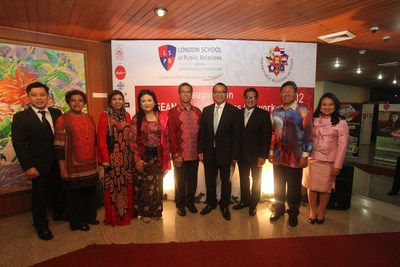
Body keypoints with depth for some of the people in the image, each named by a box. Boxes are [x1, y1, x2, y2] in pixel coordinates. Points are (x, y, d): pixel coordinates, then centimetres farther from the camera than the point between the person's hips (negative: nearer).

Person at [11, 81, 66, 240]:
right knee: (40, 195, 11)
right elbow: (18, 144, -9)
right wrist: (27, 166, -14)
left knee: (59, 190, 19)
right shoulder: (21, 117, -7)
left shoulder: (56, 113, 2)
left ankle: (59, 213, 43)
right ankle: (41, 225, 32)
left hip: (59, 162, 3)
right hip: (39, 165, -3)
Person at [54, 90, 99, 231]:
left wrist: (97, 158, 13)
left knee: (90, 191, 15)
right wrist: (63, 168, -12)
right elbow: (59, 146, -11)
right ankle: (78, 221, 27)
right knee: (75, 194, 9)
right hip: (73, 166, -5)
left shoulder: (89, 118, 7)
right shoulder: (62, 120, -9)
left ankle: (90, 216, 35)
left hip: (90, 164, 5)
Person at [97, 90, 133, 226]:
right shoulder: (105, 116, -5)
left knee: (126, 184, 11)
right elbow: (101, 139, -9)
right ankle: (114, 216, 21)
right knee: (113, 186, 4)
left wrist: (132, 154, 6)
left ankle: (127, 213, 28)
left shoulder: (127, 115, 9)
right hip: (112, 156, -4)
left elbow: (130, 136, 10)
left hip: (126, 156, 4)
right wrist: (105, 158, -12)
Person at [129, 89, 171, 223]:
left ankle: (156, 211, 32)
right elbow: (132, 140, -6)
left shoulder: (162, 117, 0)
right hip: (143, 156, -2)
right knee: (143, 185, 9)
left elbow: (166, 139, 1)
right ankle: (144, 212, 28)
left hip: (157, 156, 2)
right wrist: (137, 159, -12)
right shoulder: (136, 119, -4)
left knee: (156, 185, 14)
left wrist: (166, 159, -2)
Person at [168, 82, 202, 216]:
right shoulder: (173, 112, -6)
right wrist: (176, 154, -12)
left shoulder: (197, 111, 6)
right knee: (180, 181, 13)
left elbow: (201, 132, 8)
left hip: (194, 155, 3)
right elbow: (171, 135, -9)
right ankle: (180, 204, 34)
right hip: (180, 155, -3)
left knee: (193, 180, 16)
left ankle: (190, 201, 38)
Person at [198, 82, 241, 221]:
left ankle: (224, 206, 35)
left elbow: (236, 135, -8)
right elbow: (202, 132, 5)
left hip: (225, 153, -3)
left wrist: (235, 156, -10)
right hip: (209, 152, 3)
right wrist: (200, 150, 1)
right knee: (209, 180, 16)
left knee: (226, 181, 13)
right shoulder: (206, 110, 4)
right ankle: (211, 203, 38)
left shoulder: (234, 111, -7)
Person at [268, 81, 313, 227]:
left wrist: (305, 155, -10)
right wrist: (271, 152, 8)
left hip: (295, 158, -3)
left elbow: (308, 135, -8)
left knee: (294, 187, 11)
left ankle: (293, 213, 31)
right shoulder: (276, 111, 5)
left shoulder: (303, 111, -7)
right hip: (278, 157, 4)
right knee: (278, 185, 15)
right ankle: (278, 209, 36)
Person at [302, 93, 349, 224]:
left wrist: (337, 165, -10)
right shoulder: (313, 120, 4)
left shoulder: (341, 122, -5)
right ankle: (312, 211, 29)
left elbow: (342, 145, -7)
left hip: (329, 162, -2)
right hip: (312, 159, 2)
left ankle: (321, 211, 32)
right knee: (311, 187, 10)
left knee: (325, 189, 11)